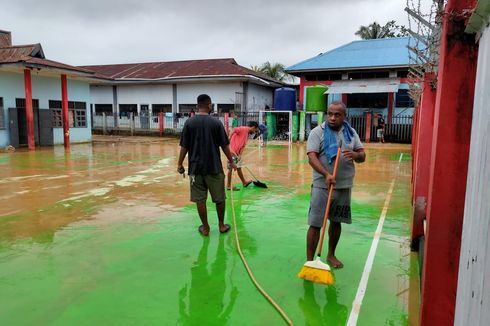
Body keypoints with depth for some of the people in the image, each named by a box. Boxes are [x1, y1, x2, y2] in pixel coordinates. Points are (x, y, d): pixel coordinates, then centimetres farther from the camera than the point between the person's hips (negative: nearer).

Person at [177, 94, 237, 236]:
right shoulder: (216, 122, -5)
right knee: (219, 198, 14)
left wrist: (180, 164, 7)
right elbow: (224, 145, -3)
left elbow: (184, 146, -3)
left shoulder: (189, 122, -2)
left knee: (200, 199, 9)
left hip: (195, 167, 1)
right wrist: (231, 162, 9)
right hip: (214, 167, -1)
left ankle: (205, 228, 18)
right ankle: (221, 225, 25)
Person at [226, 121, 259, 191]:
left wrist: (240, 155, -4)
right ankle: (228, 186, 6)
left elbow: (243, 146, 11)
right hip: (232, 151, -9)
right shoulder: (244, 129, -8)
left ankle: (244, 182, 33)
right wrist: (229, 142, -23)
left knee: (239, 167, 20)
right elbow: (234, 130, -24)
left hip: (237, 153, 9)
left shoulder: (247, 134, 19)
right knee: (231, 168, -2)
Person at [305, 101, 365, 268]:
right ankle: (309, 261, 6)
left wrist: (355, 155, -17)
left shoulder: (351, 132, 7)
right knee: (315, 224, -4)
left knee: (336, 221, 17)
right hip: (322, 186, -4)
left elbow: (362, 156, 8)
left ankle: (331, 255, 36)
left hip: (344, 186, 5)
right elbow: (312, 157, -16)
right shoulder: (317, 132, -7)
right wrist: (326, 174, -31)